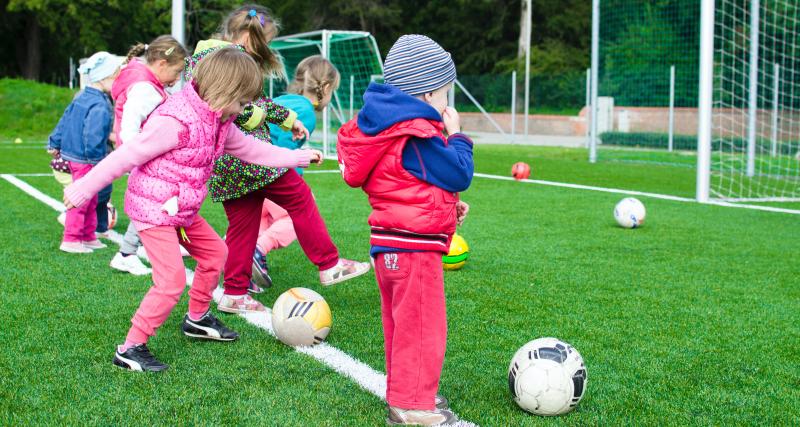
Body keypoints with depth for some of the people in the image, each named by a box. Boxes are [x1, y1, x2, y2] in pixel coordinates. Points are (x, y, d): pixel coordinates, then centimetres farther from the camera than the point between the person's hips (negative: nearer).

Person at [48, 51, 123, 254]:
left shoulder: (81, 97, 9)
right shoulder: (100, 107, -22)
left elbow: (65, 121, 15)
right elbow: (94, 137, -28)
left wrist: (55, 144, 22)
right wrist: (97, 158, -19)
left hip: (71, 153, 10)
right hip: (85, 161, -10)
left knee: (90, 201, 19)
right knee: (81, 200, -1)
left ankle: (88, 237, 28)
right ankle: (71, 239, 6)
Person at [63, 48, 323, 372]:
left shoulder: (219, 121, 4)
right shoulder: (176, 121, -26)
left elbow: (251, 150, 18)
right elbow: (126, 156, -23)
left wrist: (298, 157, 22)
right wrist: (84, 189, -18)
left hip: (182, 211, 10)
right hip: (152, 209, -9)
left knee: (215, 252, 20)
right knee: (172, 280, -14)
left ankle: (197, 319, 39)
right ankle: (131, 349, -4)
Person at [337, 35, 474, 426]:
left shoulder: (387, 126, 12)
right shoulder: (419, 136, -20)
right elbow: (459, 175, -15)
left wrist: (447, 204, 16)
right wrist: (456, 136, 0)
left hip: (389, 243, 11)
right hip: (414, 246, -10)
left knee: (402, 325, 20)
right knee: (423, 327, -2)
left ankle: (404, 394, 32)